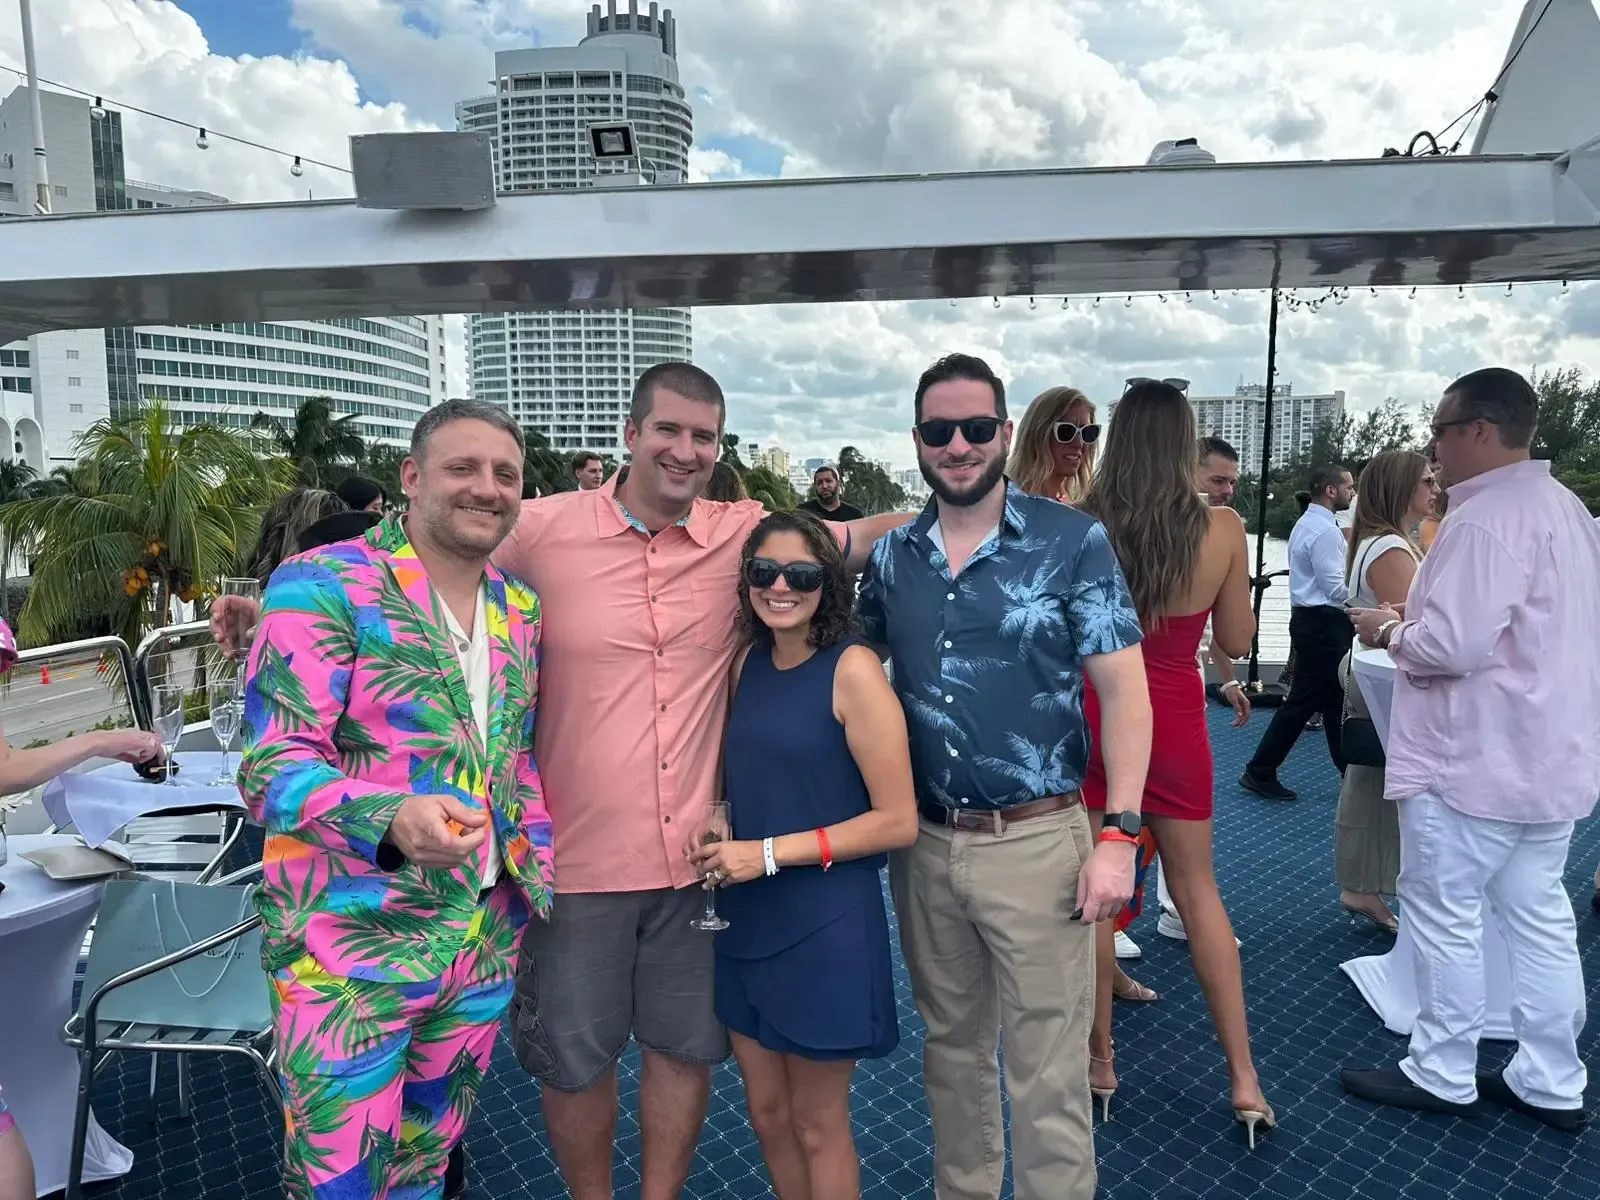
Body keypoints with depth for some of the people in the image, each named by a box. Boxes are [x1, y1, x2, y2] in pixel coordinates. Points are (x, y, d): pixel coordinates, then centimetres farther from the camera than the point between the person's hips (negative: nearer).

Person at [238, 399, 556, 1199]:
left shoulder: (521, 609, 6)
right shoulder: (321, 585, -14)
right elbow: (272, 767, -19)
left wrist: (542, 864, 7)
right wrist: (392, 822, -36)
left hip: (486, 941, 6)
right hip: (351, 948, -5)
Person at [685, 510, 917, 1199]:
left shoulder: (852, 669, -15)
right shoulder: (747, 662, 4)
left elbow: (898, 821, -16)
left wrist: (772, 853, -18)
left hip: (827, 925, -6)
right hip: (746, 920, 6)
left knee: (817, 1124, 13)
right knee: (766, 1113, 19)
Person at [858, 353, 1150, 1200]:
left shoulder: (1073, 542, -7)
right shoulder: (890, 556, 4)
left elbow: (1123, 691, -7)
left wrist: (1118, 835, -14)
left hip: (1036, 842, -4)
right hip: (922, 843, 4)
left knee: (1047, 1072, 7)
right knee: (951, 1049, 21)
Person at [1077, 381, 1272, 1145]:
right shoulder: (1222, 529, -9)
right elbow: (1236, 642, 2)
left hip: (1091, 718, -1)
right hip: (1175, 722, 2)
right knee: (1197, 890, 17)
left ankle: (1099, 1061, 25)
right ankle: (1244, 1077, 22)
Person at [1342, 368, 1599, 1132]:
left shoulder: (1486, 518, -21)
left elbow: (1454, 645, -27)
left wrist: (1390, 631, -9)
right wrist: (1421, 617, 11)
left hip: (1475, 760, -10)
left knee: (1444, 916, 4)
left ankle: (1442, 1076, 18)